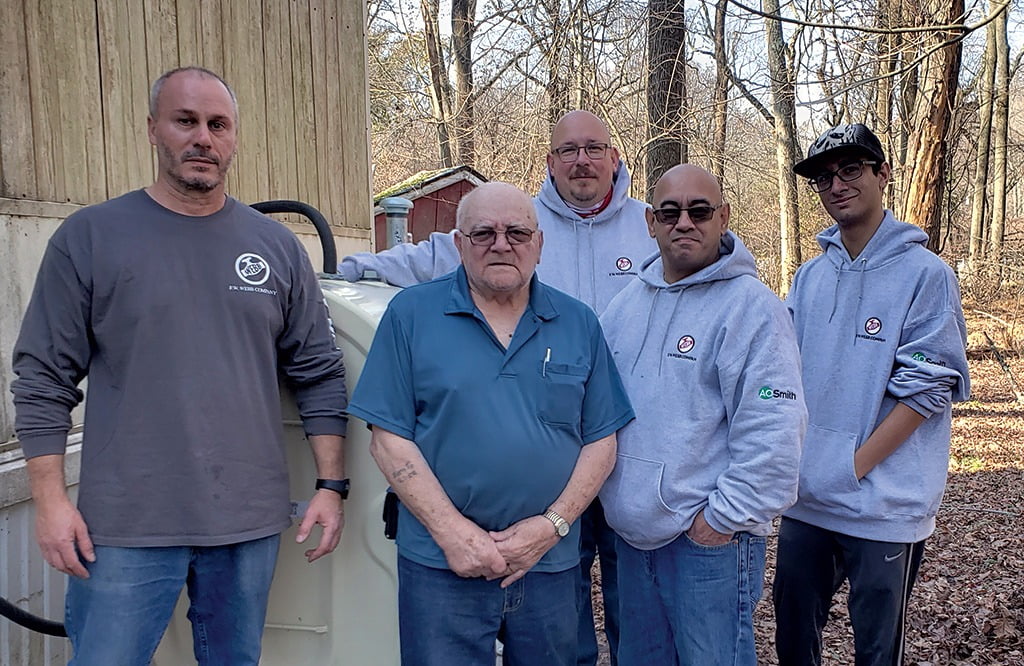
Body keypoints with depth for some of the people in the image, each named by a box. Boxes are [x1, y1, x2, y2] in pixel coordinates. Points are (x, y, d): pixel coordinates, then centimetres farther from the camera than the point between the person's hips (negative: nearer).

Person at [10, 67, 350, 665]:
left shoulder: (277, 246, 5)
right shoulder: (89, 237, -1)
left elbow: (320, 374, 7)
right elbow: (44, 379, 0)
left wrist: (331, 486, 3)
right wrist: (51, 499, -5)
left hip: (251, 522, 2)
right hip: (127, 526, -2)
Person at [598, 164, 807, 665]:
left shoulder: (751, 306, -13)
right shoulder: (629, 300, 9)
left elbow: (772, 432, -18)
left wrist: (725, 516, -16)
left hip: (709, 535, -7)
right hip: (633, 529, 7)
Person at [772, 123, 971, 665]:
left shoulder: (925, 274, -8)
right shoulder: (809, 277, 8)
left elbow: (926, 389, -13)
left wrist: (855, 466, -16)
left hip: (883, 505, -5)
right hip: (805, 498, 5)